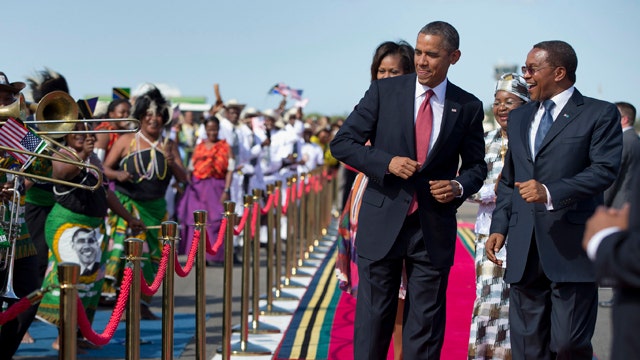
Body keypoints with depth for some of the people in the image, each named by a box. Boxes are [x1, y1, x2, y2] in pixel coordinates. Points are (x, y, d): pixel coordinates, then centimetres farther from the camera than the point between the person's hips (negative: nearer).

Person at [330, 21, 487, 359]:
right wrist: (387, 162, -16)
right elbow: (342, 143, -1)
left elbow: (476, 165, 13)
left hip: (434, 229, 1)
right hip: (382, 222, -1)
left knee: (426, 325, 8)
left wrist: (459, 186, -10)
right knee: (372, 318, 6)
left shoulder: (468, 107, 3)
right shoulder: (383, 91, -1)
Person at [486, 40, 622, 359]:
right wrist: (499, 226, 11)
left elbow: (605, 169, -12)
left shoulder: (600, 114, 1)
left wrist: (551, 192, -23)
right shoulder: (518, 118, 20)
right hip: (524, 251, 6)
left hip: (571, 248, -5)